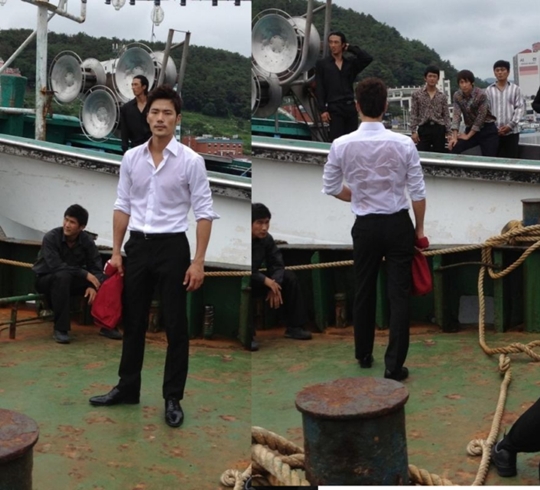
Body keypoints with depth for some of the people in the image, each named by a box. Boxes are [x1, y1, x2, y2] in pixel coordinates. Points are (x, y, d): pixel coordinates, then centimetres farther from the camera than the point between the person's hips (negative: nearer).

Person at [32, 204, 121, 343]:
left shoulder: (87, 241, -11)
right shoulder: (51, 237, -22)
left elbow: (96, 268, -10)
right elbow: (56, 266, -32)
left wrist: (93, 286, -31)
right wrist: (85, 274, -32)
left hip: (71, 280, 4)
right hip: (45, 279, -4)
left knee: (103, 280, -17)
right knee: (63, 276, -38)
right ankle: (60, 329, -32)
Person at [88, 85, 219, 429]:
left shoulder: (191, 160, -9)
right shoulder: (131, 158, 4)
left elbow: (205, 212, -10)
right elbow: (123, 207, 9)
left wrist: (199, 261, -15)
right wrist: (116, 251, 4)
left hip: (172, 248, -4)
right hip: (138, 247, 4)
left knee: (176, 327, 2)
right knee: (133, 323, 13)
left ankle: (173, 399, 14)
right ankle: (127, 389, 28)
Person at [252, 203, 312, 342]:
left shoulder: (267, 239, -6)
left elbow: (277, 264, -1)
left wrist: (274, 286, -20)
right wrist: (266, 280, -31)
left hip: (255, 279, 7)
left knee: (290, 277, -1)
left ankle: (294, 327, 1)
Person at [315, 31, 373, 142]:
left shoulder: (351, 62, 12)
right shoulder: (322, 64, 6)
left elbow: (368, 58, -4)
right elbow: (319, 89, 0)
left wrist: (350, 48, 3)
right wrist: (322, 110, -9)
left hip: (351, 107, 3)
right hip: (334, 108, -3)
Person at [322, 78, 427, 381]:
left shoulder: (342, 145, -9)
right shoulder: (403, 144, -12)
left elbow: (331, 188, 2)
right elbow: (418, 192, -7)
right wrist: (420, 227, 6)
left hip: (366, 226, 2)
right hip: (398, 224, -1)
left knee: (364, 291, 17)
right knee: (399, 294, 4)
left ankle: (364, 355, 31)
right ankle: (394, 364, 4)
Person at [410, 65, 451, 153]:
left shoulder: (442, 96, 8)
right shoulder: (417, 94, 3)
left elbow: (446, 115, 7)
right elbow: (414, 114, 2)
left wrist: (449, 133, -1)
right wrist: (414, 131, -6)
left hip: (439, 129, 2)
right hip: (423, 129, -1)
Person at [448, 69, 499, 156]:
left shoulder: (481, 95, -18)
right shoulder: (457, 96, -4)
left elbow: (480, 118, -18)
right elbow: (456, 115, -10)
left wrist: (468, 136, -18)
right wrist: (454, 137, -22)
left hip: (487, 130, -4)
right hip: (470, 129, 4)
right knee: (454, 148, -17)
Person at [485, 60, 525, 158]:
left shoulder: (515, 88, 6)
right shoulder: (489, 90, 8)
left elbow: (520, 108, 1)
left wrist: (510, 125, -10)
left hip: (511, 131, -1)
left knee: (511, 159, 1)